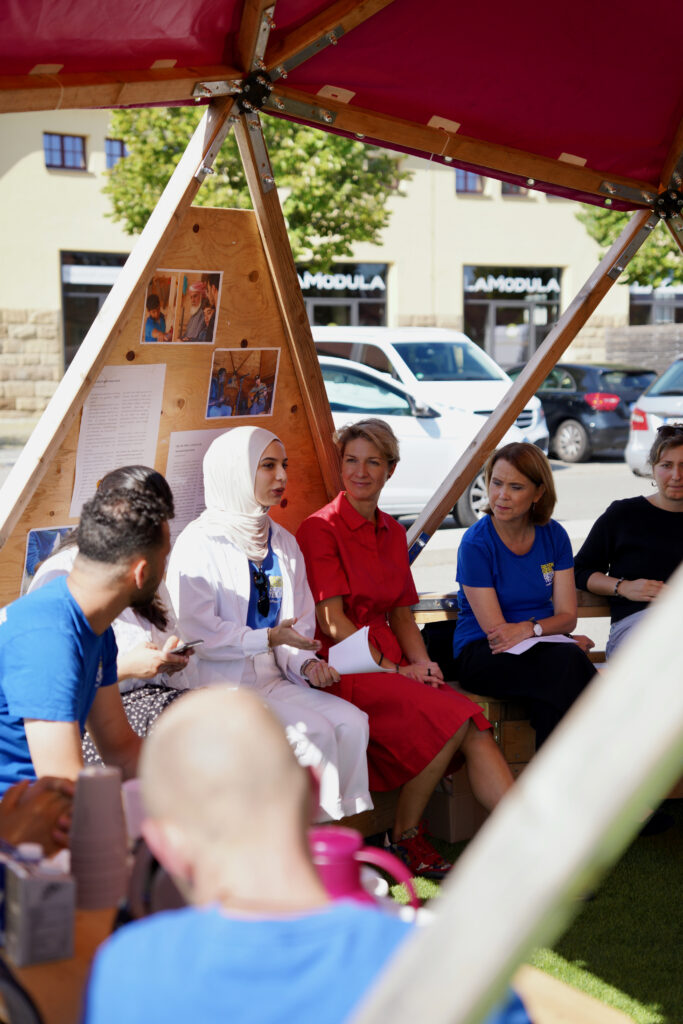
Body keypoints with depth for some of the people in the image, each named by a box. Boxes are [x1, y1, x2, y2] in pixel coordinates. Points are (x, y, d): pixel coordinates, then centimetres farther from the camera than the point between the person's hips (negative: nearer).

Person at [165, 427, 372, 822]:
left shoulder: (283, 542, 16)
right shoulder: (200, 543, -7)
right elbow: (194, 630, -14)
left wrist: (307, 662, -4)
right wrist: (268, 638, -18)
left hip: (273, 680, 7)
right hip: (220, 684, -7)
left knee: (352, 721, -15)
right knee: (315, 731, -24)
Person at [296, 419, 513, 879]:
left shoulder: (392, 532, 18)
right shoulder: (321, 528, -4)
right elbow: (332, 621, -9)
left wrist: (422, 663, 2)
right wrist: (392, 669, -12)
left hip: (391, 664, 6)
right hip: (342, 667, -6)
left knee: (474, 731, -20)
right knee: (453, 718, -26)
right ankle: (405, 837, -8)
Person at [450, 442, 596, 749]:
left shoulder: (554, 536, 5)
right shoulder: (476, 544, -9)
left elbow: (567, 616, 3)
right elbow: (495, 630, -10)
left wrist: (531, 628, -20)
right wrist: (571, 643, -8)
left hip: (541, 647, 4)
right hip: (481, 655, -4)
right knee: (567, 660, -33)